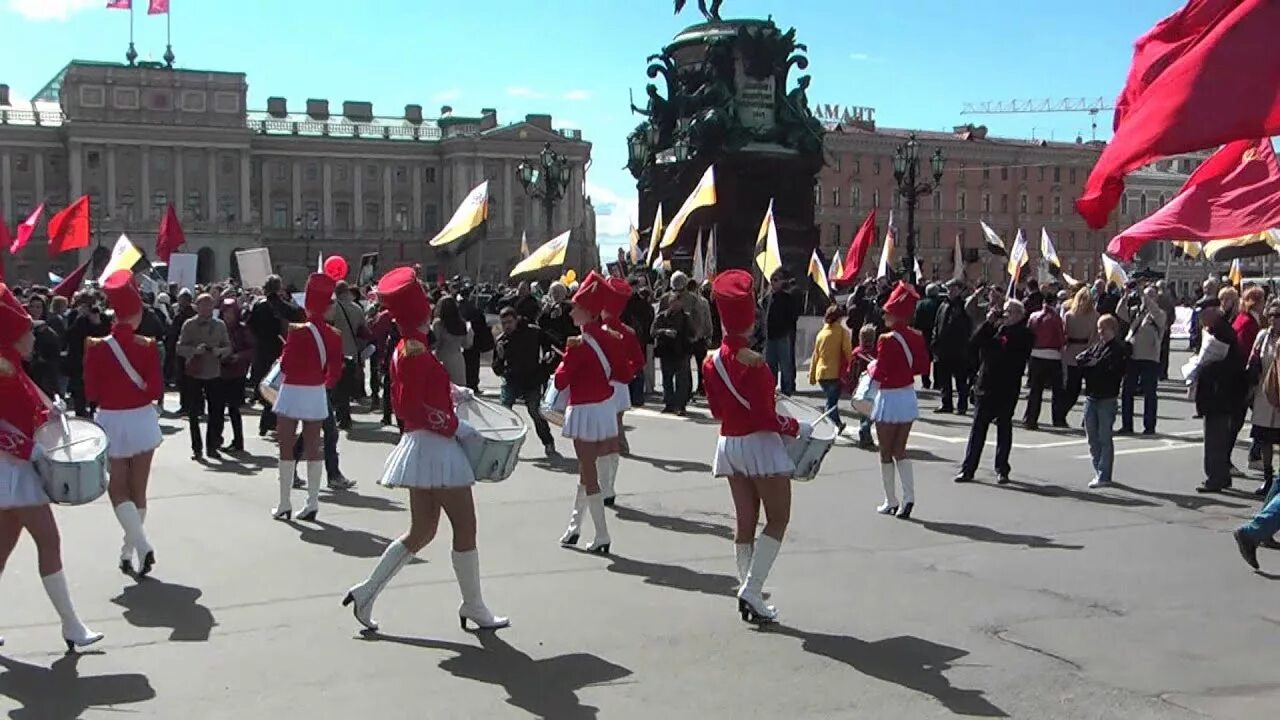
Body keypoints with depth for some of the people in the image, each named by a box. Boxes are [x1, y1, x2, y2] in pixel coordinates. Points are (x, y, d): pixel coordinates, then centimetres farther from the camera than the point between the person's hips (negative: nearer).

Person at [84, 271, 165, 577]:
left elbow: (91, 394, -5)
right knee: (138, 489, 11)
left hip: (111, 422, -1)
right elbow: (156, 391, -8)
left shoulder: (97, 347, -10)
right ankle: (129, 551, 19)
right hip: (142, 420, 1)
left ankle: (141, 545, -11)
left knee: (118, 488, 7)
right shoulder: (147, 346, -9)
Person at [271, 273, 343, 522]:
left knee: (286, 446, 4)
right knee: (313, 447, 9)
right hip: (317, 394, 5)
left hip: (292, 392, -4)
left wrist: (283, 357, 10)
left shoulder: (298, 332, -16)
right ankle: (312, 504, 10)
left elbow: (285, 365, -11)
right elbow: (335, 371, 2)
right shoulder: (334, 336, -2)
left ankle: (284, 504, 5)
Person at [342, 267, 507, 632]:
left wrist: (452, 394, 15)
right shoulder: (417, 351, -19)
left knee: (420, 532, 15)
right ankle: (473, 608, 13)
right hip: (435, 447, -10)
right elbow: (412, 407, -23)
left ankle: (367, 592, 16)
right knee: (465, 527, 2)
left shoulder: (404, 348, 11)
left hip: (424, 446, 10)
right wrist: (457, 427, -15)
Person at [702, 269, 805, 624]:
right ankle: (751, 590, -6)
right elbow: (766, 418, -19)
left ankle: (748, 596, 17)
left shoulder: (711, 362, 2)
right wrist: (798, 428, -6)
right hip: (760, 444, -7)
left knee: (745, 520, 13)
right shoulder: (753, 363, -20)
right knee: (778, 517, 3)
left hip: (729, 444, 7)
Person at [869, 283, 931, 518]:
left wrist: (872, 366, 2)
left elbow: (879, 375, -18)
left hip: (889, 398, -6)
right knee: (900, 451, 15)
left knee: (886, 453, 7)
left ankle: (891, 503, 14)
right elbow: (923, 367, 9)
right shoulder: (917, 337, 1)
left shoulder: (887, 340, -20)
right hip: (908, 396, 6)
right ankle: (909, 498, 3)